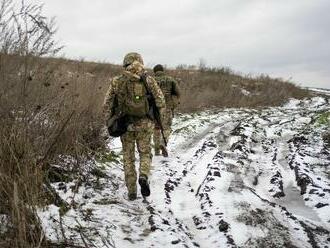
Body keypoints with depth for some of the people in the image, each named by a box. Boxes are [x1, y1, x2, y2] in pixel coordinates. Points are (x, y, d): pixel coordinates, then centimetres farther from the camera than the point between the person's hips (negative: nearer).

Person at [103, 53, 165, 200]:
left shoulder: (116, 81, 0)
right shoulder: (148, 80, -4)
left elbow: (108, 104, 2)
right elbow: (160, 100, -6)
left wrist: (109, 123, 11)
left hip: (125, 124, 1)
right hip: (144, 124, -1)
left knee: (128, 157, 13)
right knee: (145, 153, 16)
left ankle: (131, 192, 14)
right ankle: (144, 176, -13)